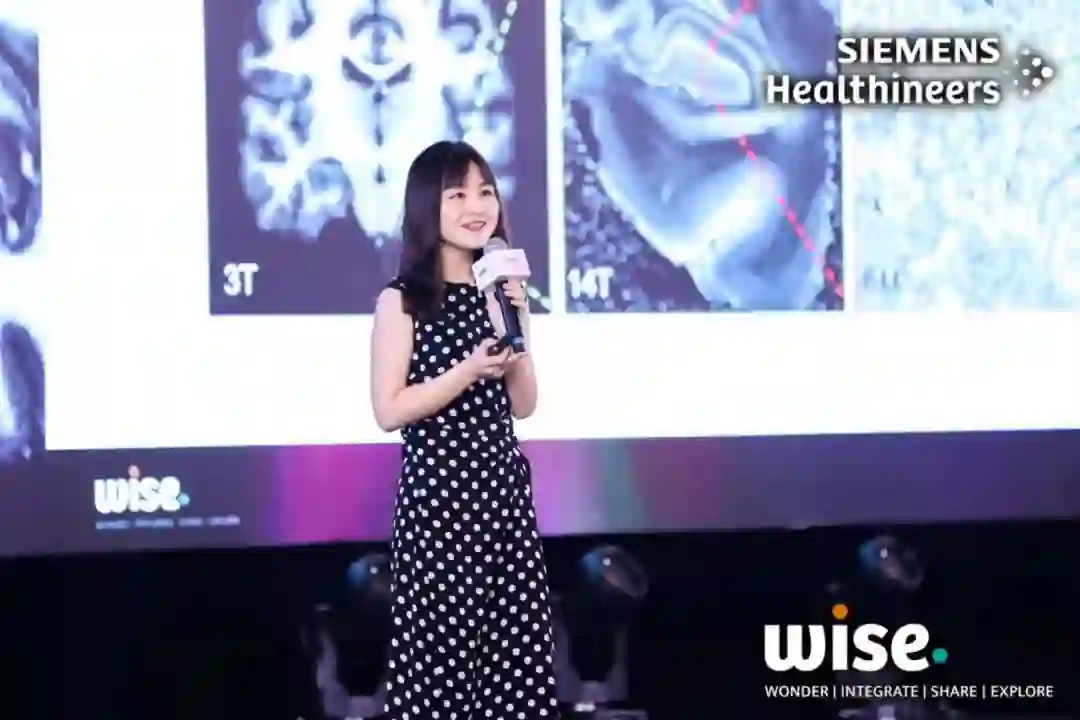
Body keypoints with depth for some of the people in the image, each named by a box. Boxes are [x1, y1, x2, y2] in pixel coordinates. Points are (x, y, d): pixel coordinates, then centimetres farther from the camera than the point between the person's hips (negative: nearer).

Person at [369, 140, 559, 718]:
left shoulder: (499, 291, 10)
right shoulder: (403, 300, -6)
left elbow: (523, 405, 9)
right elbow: (389, 411, -11)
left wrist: (519, 327, -4)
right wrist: (469, 371, -19)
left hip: (503, 486, 5)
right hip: (438, 489, -5)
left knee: (515, 643, 5)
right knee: (441, 646, -2)